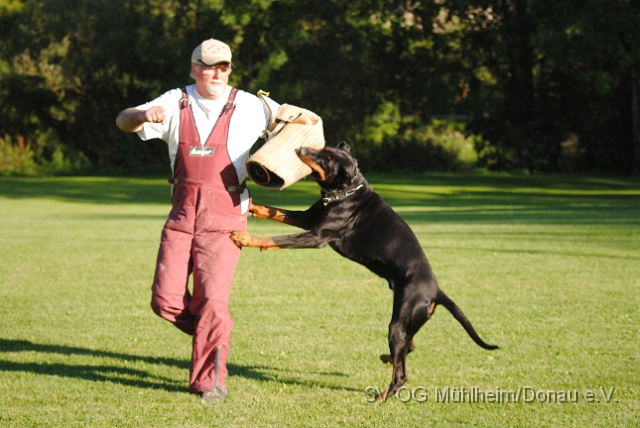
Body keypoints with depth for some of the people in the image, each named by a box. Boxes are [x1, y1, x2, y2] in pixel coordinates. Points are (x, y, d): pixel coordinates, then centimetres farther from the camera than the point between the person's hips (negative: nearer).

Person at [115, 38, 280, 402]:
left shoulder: (248, 107, 0)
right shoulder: (176, 103, 5)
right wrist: (144, 115, -27)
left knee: (212, 299, -11)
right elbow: (123, 121, -5)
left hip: (224, 218, -3)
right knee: (166, 300, -1)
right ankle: (215, 333, 26)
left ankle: (210, 379, 2)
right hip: (182, 215, 3)